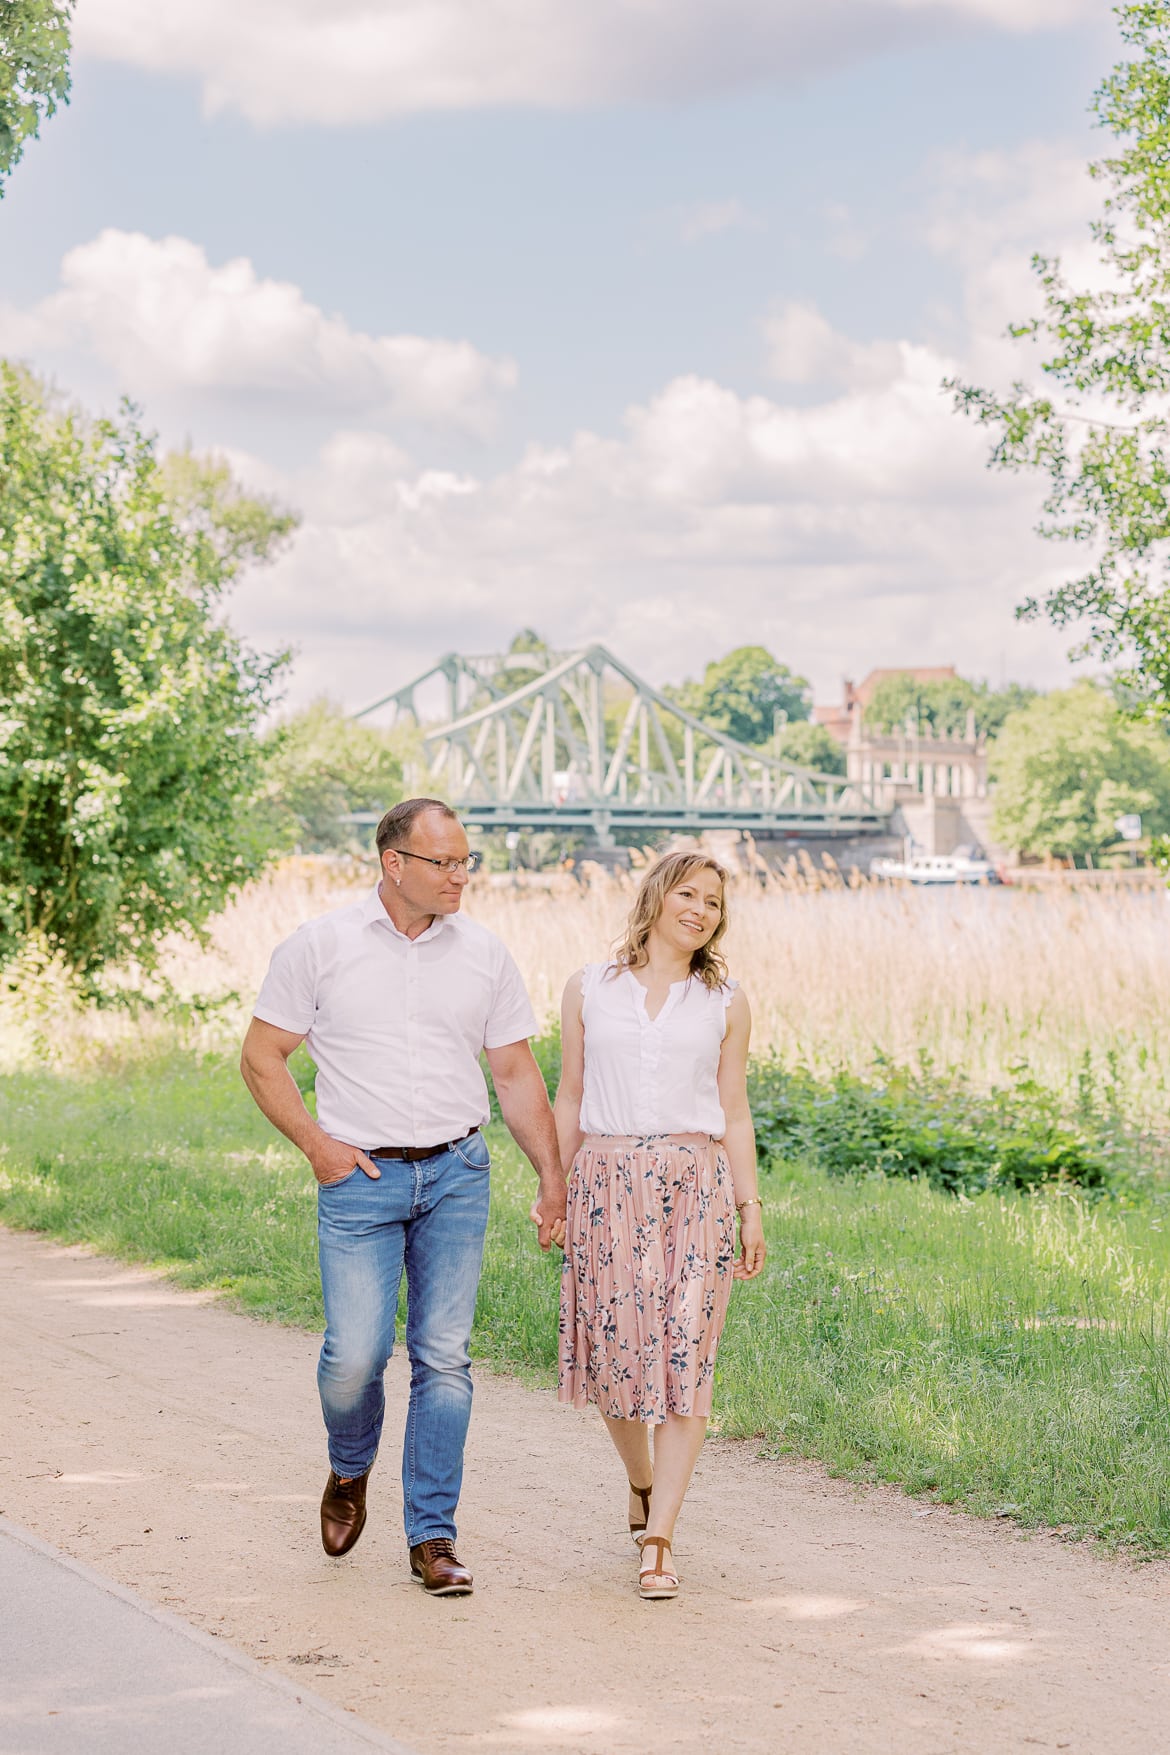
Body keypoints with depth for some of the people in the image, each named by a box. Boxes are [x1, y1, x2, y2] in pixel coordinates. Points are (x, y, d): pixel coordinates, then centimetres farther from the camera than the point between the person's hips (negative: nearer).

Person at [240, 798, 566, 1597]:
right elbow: (262, 1056, 4)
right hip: (361, 1177, -2)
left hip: (458, 1173, 2)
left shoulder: (484, 953, 6)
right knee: (356, 1353, -9)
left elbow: (517, 1073, 11)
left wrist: (553, 1177, 7)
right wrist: (316, 1143, -6)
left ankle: (432, 1534, 8)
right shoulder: (322, 946, -2)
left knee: (444, 1356, 0)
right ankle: (350, 1470, 24)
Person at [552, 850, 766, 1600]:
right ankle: (642, 1482, 34)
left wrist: (751, 1206, 4)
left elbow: (734, 1112, 10)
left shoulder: (726, 1002, 9)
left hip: (694, 1185, -1)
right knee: (614, 1349, 5)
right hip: (607, 1181, 1)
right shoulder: (591, 988, 8)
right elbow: (570, 1099, 11)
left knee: (685, 1358, -9)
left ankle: (659, 1539, -9)